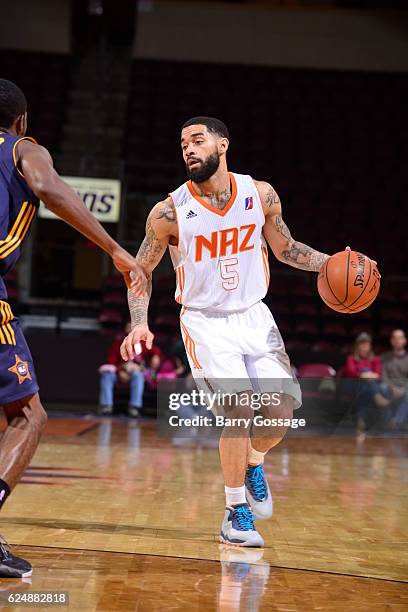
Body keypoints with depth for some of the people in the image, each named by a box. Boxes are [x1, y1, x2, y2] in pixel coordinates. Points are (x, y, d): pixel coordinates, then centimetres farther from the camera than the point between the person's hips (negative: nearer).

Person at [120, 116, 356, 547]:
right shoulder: (170, 212, -14)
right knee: (241, 409, -19)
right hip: (205, 322, -3)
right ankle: (235, 513, -2)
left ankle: (252, 463, 28)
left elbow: (285, 249, 9)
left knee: (281, 410, -6)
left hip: (254, 317, 3)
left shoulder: (260, 195, -6)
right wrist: (139, 323, -15)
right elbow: (141, 270, -1)